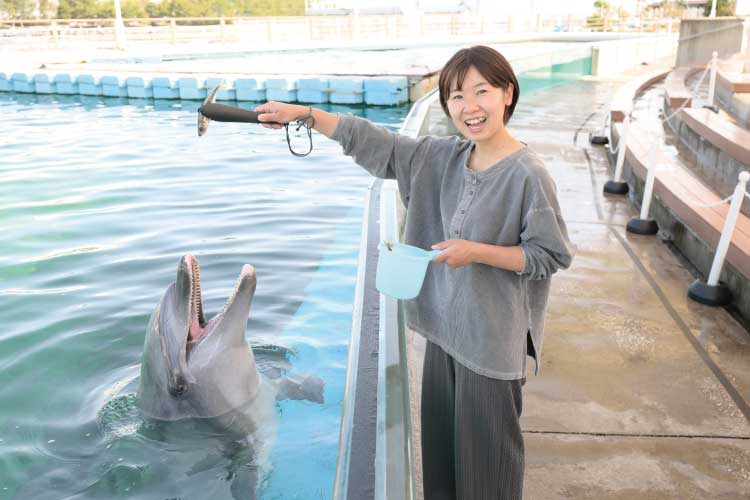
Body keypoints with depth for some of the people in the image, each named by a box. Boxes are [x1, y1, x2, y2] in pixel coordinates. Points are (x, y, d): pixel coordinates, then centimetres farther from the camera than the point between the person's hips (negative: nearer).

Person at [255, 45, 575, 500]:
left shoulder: (528, 174, -17)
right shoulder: (442, 157, 1)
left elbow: (552, 255, -13)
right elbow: (375, 143, 3)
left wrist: (476, 251, -21)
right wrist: (303, 114, 0)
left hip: (492, 337, -6)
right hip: (444, 325, 6)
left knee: (486, 446, 10)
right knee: (440, 437, 21)